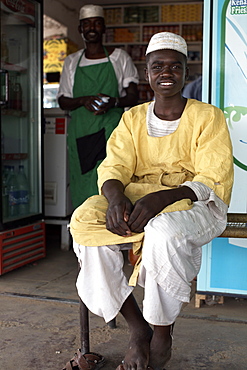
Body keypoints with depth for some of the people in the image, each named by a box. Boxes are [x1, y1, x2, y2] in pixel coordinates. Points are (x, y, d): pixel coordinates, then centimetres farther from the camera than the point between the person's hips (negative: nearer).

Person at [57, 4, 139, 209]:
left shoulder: (120, 58, 10)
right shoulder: (72, 62, 16)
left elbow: (133, 96, 6)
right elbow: (63, 101, 13)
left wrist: (114, 102, -16)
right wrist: (83, 100, -9)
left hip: (111, 130, -3)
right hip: (80, 134, 3)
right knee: (81, 189, -2)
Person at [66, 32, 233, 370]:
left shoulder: (207, 117, 1)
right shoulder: (133, 118, 14)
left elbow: (214, 180, -11)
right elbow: (113, 168, 2)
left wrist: (162, 198, -29)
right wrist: (116, 197, -24)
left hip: (194, 203, -4)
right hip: (135, 199, 4)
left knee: (164, 231, -37)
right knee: (84, 221, -23)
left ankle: (162, 334, -11)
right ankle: (137, 327, -11)